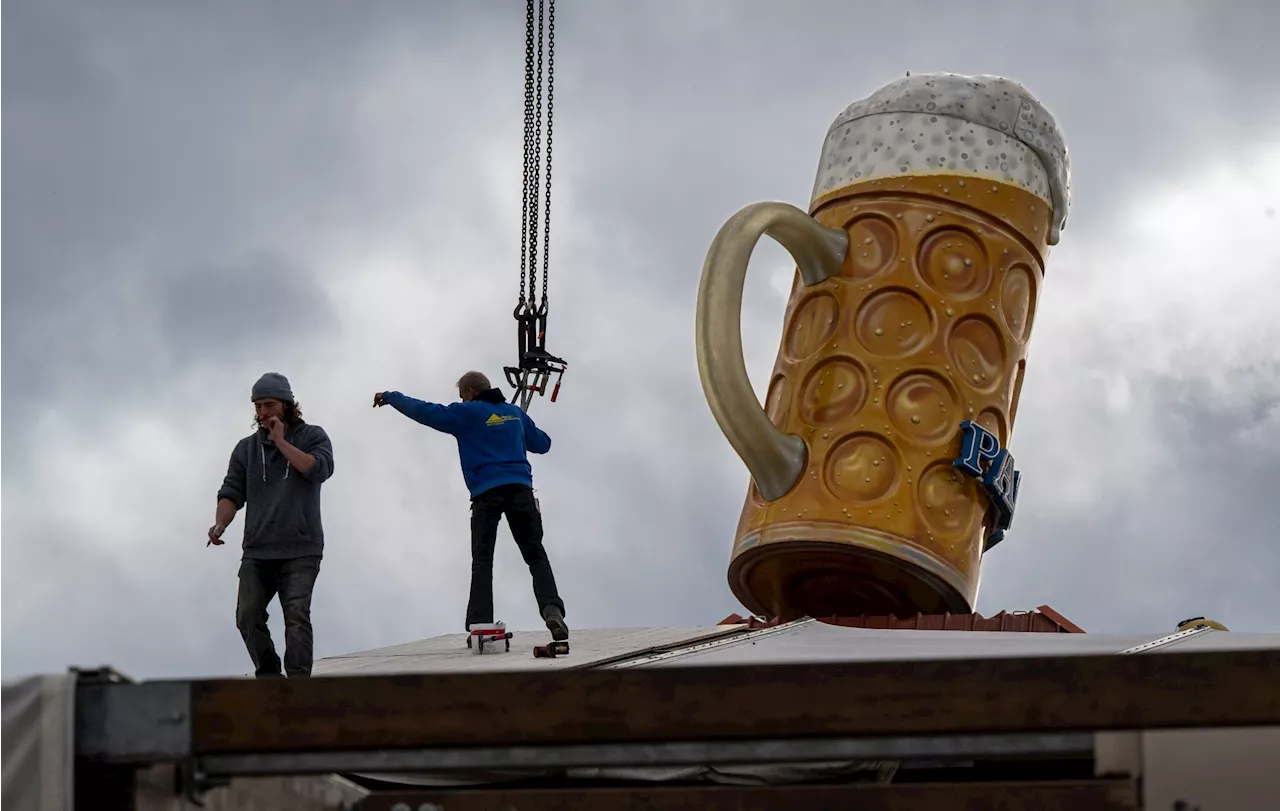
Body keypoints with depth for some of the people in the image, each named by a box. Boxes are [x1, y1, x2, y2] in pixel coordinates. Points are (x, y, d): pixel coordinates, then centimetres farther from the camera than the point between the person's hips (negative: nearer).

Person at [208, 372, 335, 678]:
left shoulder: (312, 436, 6)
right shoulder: (247, 448, 14)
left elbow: (320, 469, -14)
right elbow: (232, 492, 7)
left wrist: (281, 442, -11)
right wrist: (220, 524, -12)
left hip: (300, 552, -4)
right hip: (257, 552, 4)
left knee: (297, 616, -17)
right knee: (248, 617, -6)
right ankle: (268, 676, 11)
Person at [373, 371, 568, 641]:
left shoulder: (468, 413, 5)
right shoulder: (515, 413, 18)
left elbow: (425, 411, 2)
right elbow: (542, 443, 28)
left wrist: (390, 397, 13)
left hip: (487, 493, -3)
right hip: (520, 488, 3)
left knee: (482, 561, -2)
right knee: (535, 554, 3)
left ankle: (479, 626, -14)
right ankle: (551, 608, -20)